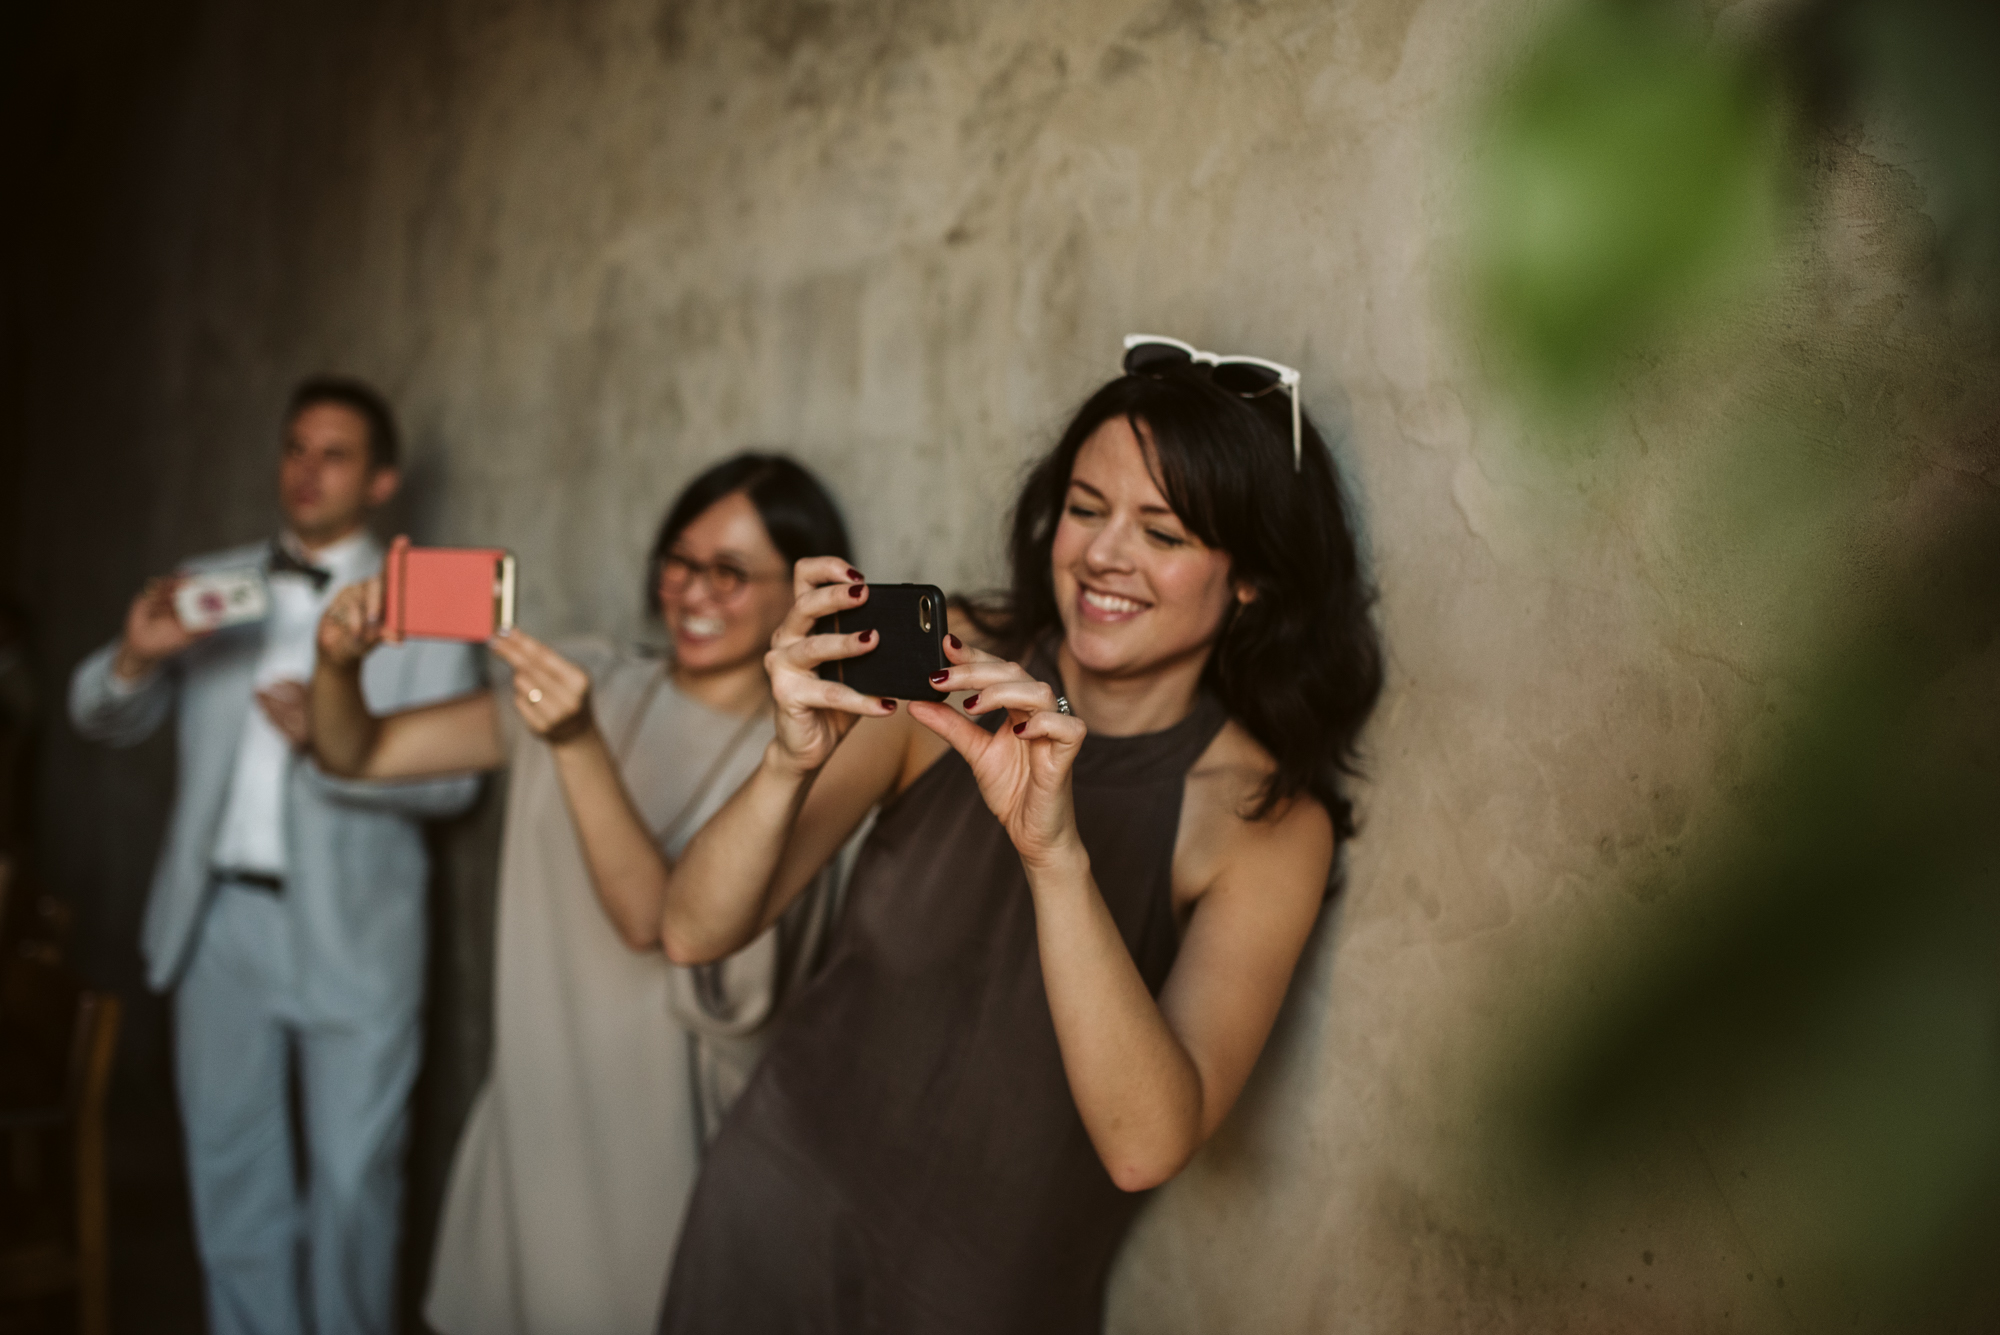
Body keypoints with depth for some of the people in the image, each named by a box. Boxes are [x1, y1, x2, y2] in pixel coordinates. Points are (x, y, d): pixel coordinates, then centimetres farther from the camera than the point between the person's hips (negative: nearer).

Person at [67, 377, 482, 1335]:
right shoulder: (210, 585, 10)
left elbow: (453, 777, -8)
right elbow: (105, 721, 9)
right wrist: (136, 656, -13)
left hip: (349, 932, -3)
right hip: (219, 920, 3)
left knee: (353, 1176, 4)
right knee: (232, 1167, 13)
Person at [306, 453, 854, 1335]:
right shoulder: (595, 688, 1)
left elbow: (654, 915, -23)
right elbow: (359, 754, 0)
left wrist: (578, 744, -33)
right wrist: (337, 664, -20)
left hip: (656, 1144, -3)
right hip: (531, 1115, 4)